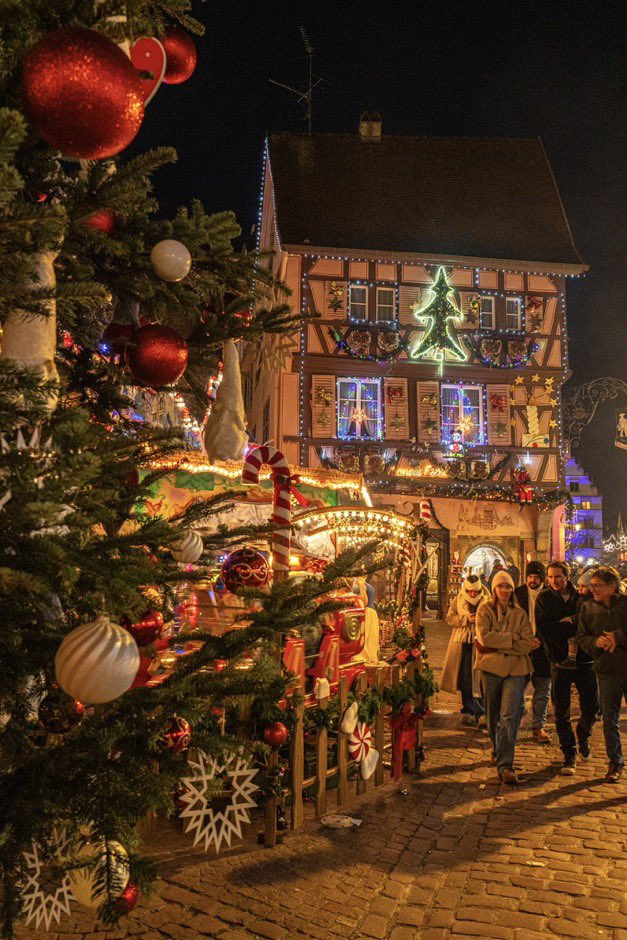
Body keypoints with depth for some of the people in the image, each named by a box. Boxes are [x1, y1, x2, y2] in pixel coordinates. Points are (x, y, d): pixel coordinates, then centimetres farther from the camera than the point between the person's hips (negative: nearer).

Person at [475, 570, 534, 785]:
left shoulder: (520, 614, 8)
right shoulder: (484, 610, 3)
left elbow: (527, 644, -3)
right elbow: (484, 637, -12)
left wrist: (496, 645, -10)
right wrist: (512, 638, -12)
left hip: (515, 669, 0)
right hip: (491, 667, 0)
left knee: (509, 717, -11)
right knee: (493, 715, 12)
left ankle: (505, 765, -10)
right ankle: (497, 751, 36)